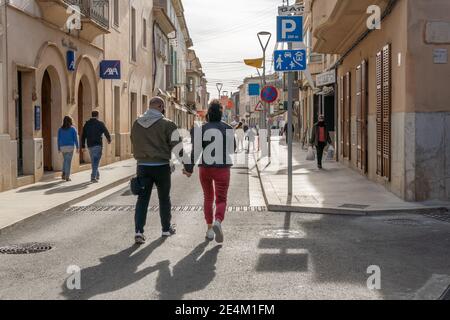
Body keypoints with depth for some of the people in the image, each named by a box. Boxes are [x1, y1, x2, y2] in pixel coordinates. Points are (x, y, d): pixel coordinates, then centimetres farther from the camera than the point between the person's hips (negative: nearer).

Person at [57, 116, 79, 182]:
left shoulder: (60, 129, 5)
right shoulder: (73, 129, -3)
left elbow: (59, 139, 5)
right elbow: (75, 139, -6)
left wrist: (59, 148, 10)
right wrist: (78, 147, 0)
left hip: (63, 147, 3)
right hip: (70, 147, -3)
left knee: (65, 160, 21)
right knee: (68, 161, -1)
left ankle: (64, 174, 8)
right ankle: (67, 177, -5)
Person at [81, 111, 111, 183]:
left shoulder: (87, 124, 7)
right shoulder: (100, 123, -6)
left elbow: (83, 136, 6)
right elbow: (106, 132, -2)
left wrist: (83, 146, 9)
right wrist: (109, 140, 17)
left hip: (90, 145, 5)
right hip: (98, 145, -5)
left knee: (93, 161, 18)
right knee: (96, 161, -7)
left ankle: (97, 175, 30)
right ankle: (93, 177, -16)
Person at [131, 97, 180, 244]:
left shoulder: (137, 124, 5)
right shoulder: (166, 124, -10)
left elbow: (135, 144, 13)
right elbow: (176, 146, -10)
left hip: (143, 165, 3)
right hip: (161, 166, -3)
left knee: (142, 199, 4)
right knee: (164, 199, 12)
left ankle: (139, 230, -8)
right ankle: (166, 229, 25)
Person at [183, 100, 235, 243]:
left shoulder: (202, 129, -4)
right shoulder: (228, 129, -3)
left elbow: (196, 150, -11)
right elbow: (232, 149, 6)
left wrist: (189, 168, -6)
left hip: (205, 167, 2)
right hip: (223, 167, -1)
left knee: (208, 198, 18)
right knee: (221, 199, 0)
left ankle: (209, 229, 19)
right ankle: (218, 222, -29)